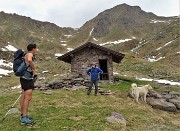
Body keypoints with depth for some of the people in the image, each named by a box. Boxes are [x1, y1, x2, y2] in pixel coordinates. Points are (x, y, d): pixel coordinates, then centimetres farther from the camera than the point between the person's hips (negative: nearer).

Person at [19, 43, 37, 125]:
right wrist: (33, 69, -23)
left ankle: (23, 115, 19)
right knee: (28, 97, -12)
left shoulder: (26, 56, 18)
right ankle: (24, 118, -11)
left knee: (24, 97, 12)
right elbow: (29, 60, -36)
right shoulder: (29, 54, -11)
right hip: (27, 79, -10)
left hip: (24, 78, 10)